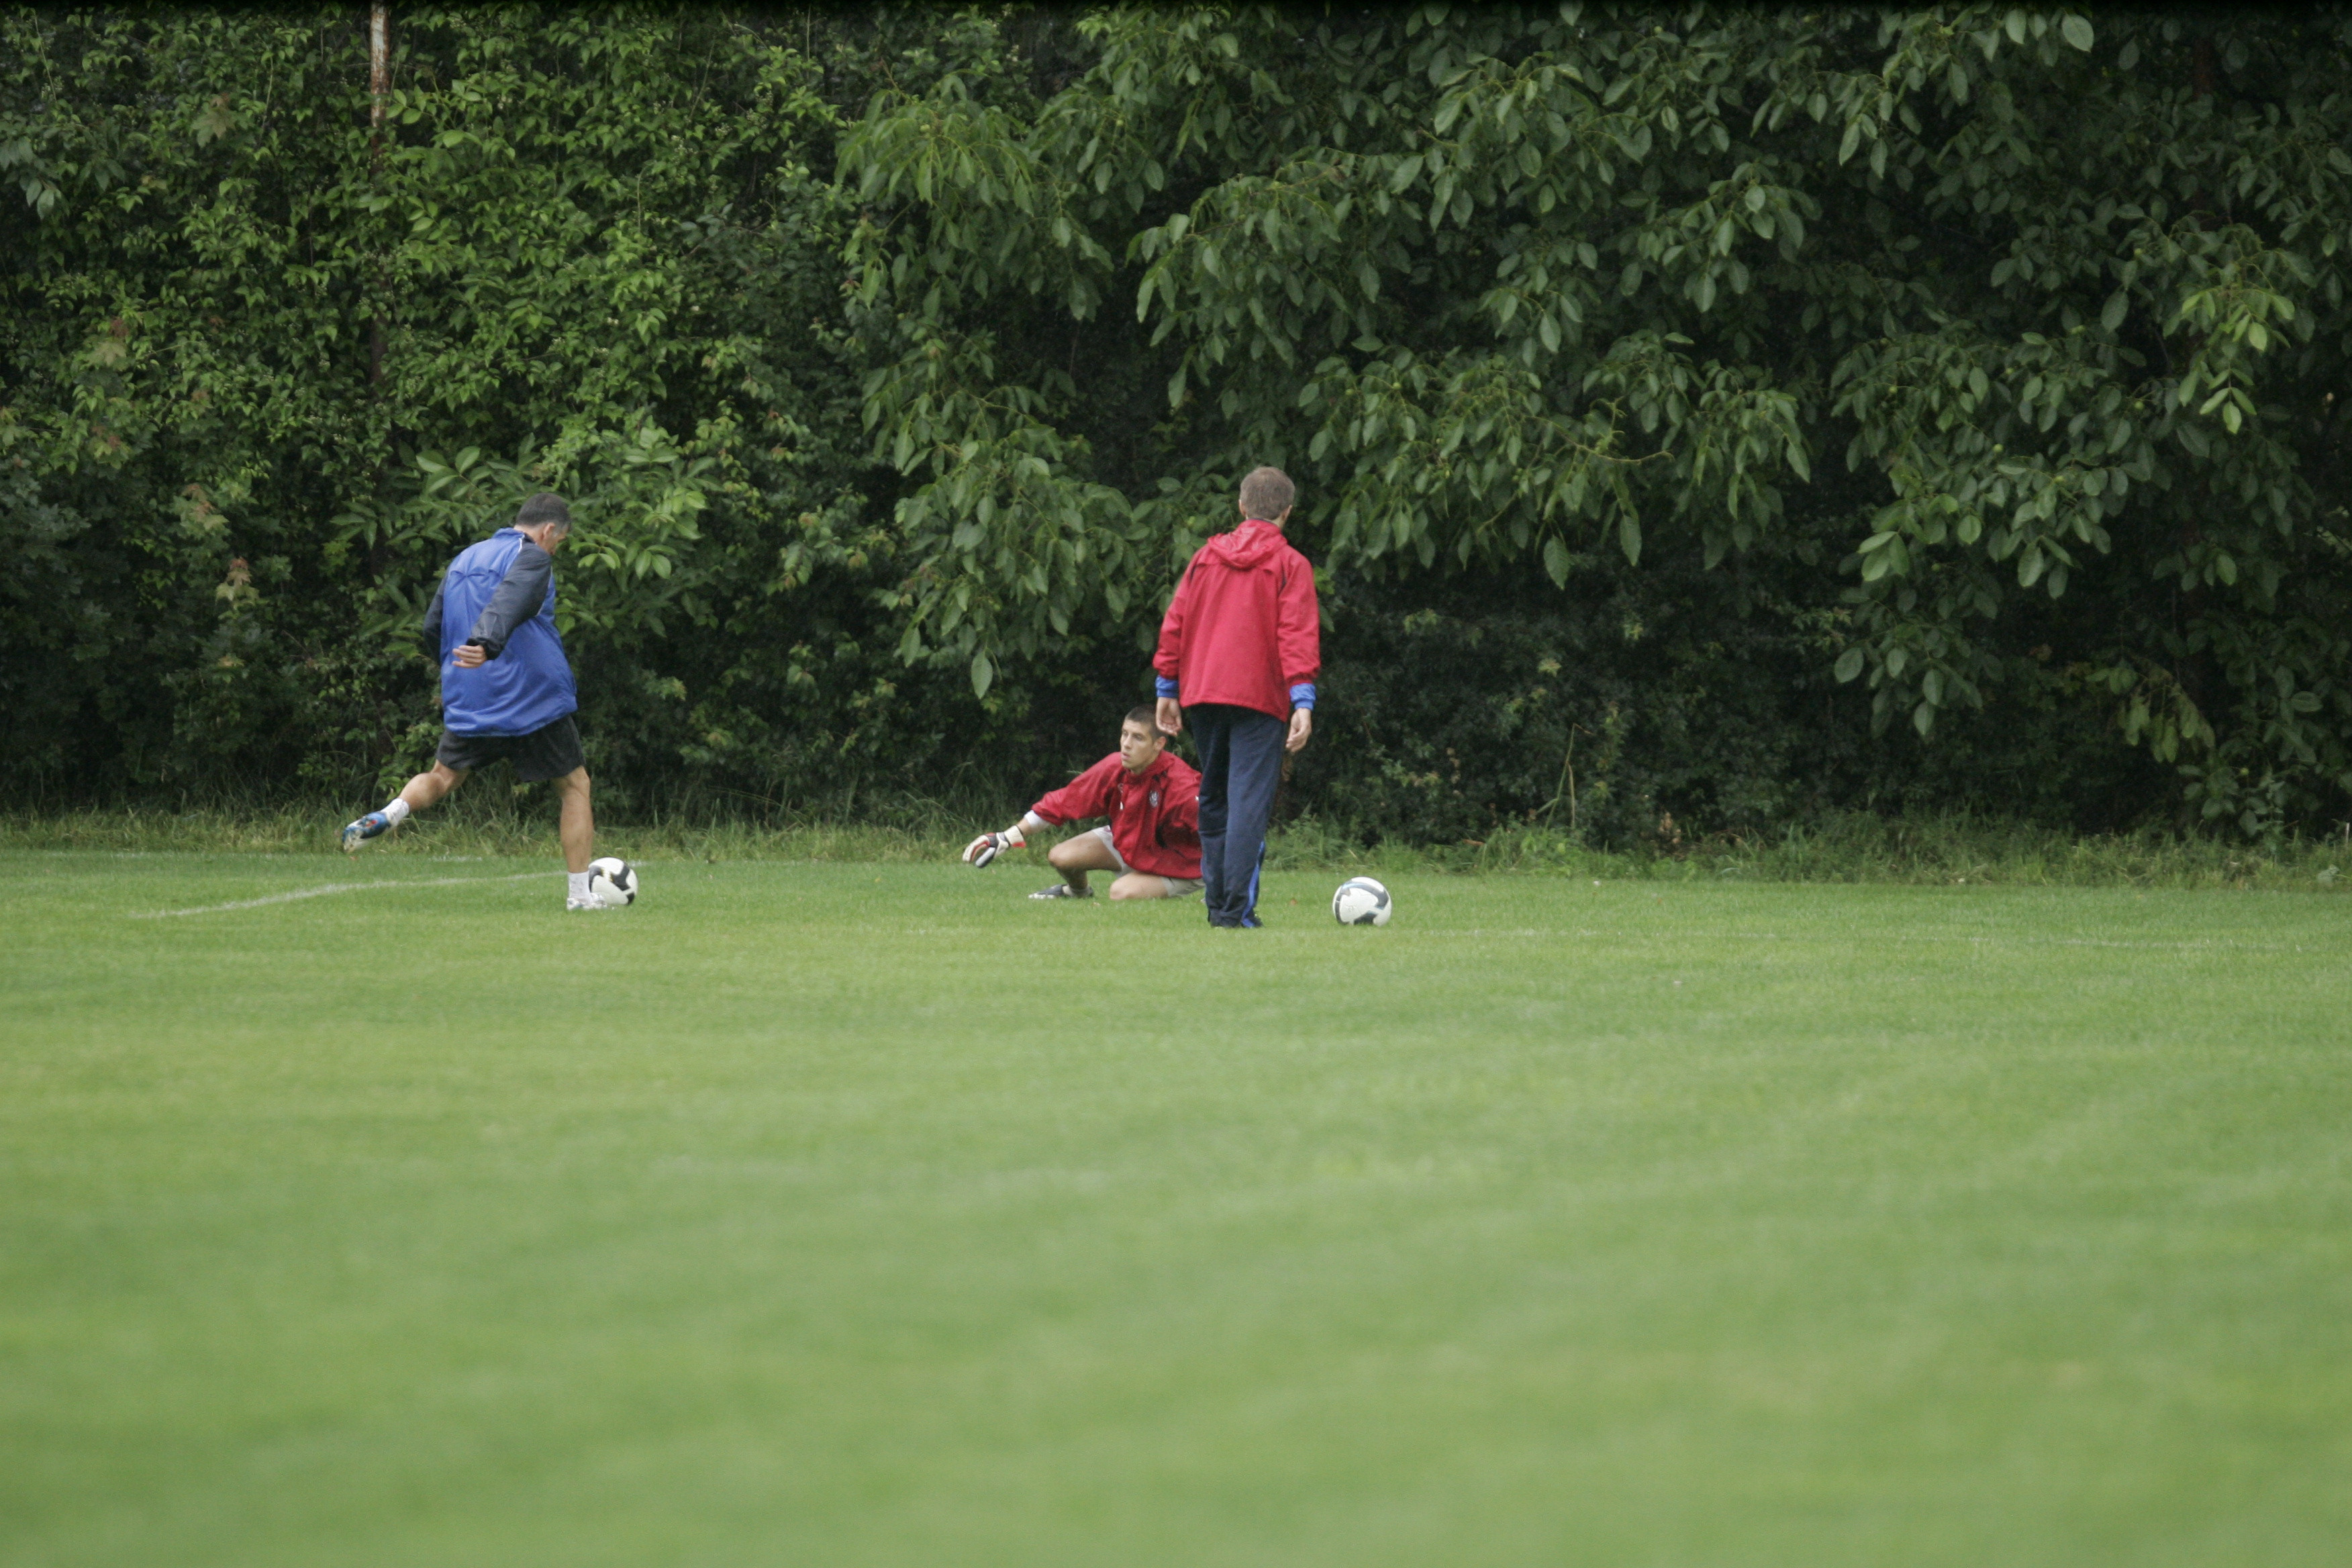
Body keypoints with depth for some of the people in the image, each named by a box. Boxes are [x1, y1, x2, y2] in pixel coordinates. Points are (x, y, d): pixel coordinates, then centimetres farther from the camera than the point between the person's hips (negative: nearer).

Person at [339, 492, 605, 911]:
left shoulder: (463, 561, 17)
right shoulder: (532, 557, -6)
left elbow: (433, 629, 20)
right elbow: (508, 601, -27)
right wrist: (487, 645, -44)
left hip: (467, 704, 6)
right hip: (533, 700, -6)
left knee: (442, 778, 18)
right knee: (575, 786, 9)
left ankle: (389, 814, -13)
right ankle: (580, 893, 5)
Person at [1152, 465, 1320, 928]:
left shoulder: (1207, 556, 11)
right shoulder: (1289, 564, -1)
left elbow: (1174, 623, 11)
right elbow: (1298, 635, -10)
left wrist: (1168, 690, 16)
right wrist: (1303, 700, -14)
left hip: (1202, 696, 5)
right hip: (1259, 699, -5)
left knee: (1213, 802, 16)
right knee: (1249, 801, -8)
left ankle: (1217, 902, 16)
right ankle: (1236, 908, -17)